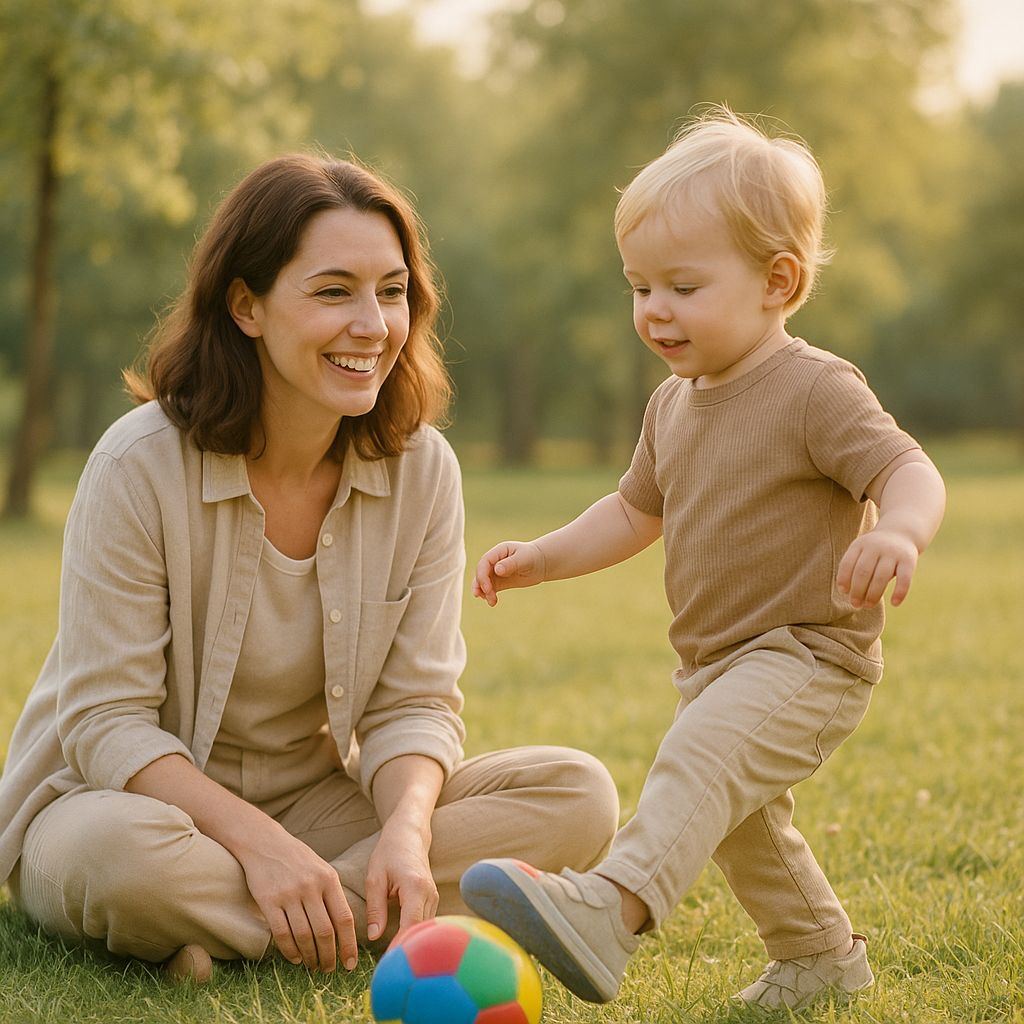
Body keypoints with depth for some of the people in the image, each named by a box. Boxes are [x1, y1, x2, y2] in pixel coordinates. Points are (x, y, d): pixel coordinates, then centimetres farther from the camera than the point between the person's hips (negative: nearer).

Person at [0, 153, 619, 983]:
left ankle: (228, 926, -21)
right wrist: (257, 842, -31)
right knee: (120, 854, -41)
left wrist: (408, 831, -26)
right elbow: (107, 722, -18)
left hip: (312, 797, 5)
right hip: (127, 795, -5)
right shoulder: (141, 464, -18)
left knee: (580, 797, -16)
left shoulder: (423, 468, -6)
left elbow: (415, 702, -5)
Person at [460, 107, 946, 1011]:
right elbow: (636, 511, 21)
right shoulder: (674, 404, 10)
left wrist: (899, 532, -47)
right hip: (717, 663, 10)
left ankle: (606, 913, -49)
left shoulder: (814, 390, -15)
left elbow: (910, 471, -25)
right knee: (736, 820, 23)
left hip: (807, 658, -9)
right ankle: (819, 954, 43)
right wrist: (540, 558, 10)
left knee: (700, 757, -32)